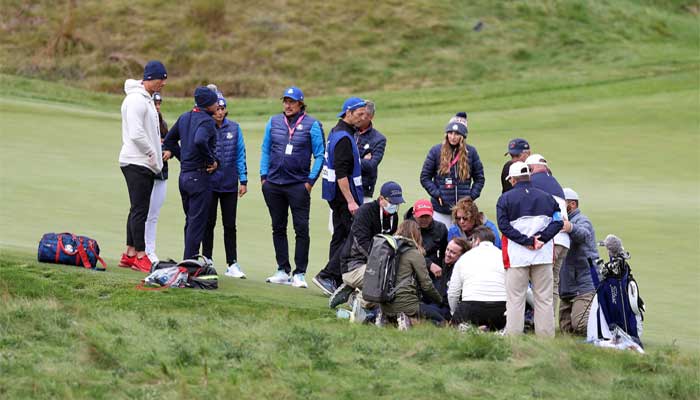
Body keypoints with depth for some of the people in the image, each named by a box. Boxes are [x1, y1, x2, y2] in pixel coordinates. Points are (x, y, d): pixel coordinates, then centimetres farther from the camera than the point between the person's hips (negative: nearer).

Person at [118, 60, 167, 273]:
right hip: (136, 162, -10)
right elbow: (136, 134, -22)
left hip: (145, 164, 10)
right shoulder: (136, 99, -15)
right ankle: (140, 256, -7)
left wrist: (157, 159, 13)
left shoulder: (147, 99, 17)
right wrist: (153, 154, -13)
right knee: (139, 209, -8)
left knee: (139, 209, 11)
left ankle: (129, 255, 14)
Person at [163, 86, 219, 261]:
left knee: (190, 221, 17)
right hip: (200, 175, -8)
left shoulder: (184, 117, 11)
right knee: (197, 223, -4)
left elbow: (169, 140, 19)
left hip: (184, 174, 8)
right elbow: (200, 141, -33)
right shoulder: (206, 121, -15)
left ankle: (187, 261, 19)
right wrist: (212, 160, -19)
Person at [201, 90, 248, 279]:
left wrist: (243, 181, 6)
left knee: (230, 225, 6)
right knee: (209, 223, 5)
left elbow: (240, 155, 9)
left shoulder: (234, 128, 5)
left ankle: (232, 264, 8)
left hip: (230, 185, 3)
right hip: (209, 183, -3)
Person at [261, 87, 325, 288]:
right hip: (273, 184, 4)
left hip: (299, 186, -4)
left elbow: (320, 156, -1)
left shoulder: (312, 125, -2)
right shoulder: (274, 122, 9)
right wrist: (264, 176, 7)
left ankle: (299, 274, -2)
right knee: (278, 228, 9)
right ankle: (283, 271, 16)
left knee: (301, 229, -6)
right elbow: (266, 151, 16)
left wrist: (310, 181, -6)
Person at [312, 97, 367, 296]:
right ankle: (326, 276, -12)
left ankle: (336, 282, 14)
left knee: (340, 235, 12)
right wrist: (350, 201, -24)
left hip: (336, 195, 11)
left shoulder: (337, 132, 15)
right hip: (344, 192, -11)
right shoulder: (344, 137, -18)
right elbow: (341, 173, -23)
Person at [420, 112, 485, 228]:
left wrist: (471, 196, 0)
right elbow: (425, 177, 5)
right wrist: (436, 194, -6)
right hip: (441, 210, -1)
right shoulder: (436, 151, 2)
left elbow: (479, 178, 13)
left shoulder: (471, 152, 6)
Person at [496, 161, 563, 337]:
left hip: (517, 256, -2)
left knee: (515, 299, 0)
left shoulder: (505, 199, 1)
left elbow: (504, 225, -9)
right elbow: (558, 221, 2)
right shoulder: (547, 197, 10)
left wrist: (526, 241, -11)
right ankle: (546, 337, 7)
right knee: (544, 299, 8)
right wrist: (540, 239, -6)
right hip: (543, 256, 2)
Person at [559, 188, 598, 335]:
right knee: (566, 328, 3)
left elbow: (583, 233, -30)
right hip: (567, 289, 9)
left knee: (580, 326, -20)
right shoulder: (563, 223, 24)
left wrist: (571, 228, -54)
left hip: (584, 286, -9)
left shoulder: (581, 220, -5)